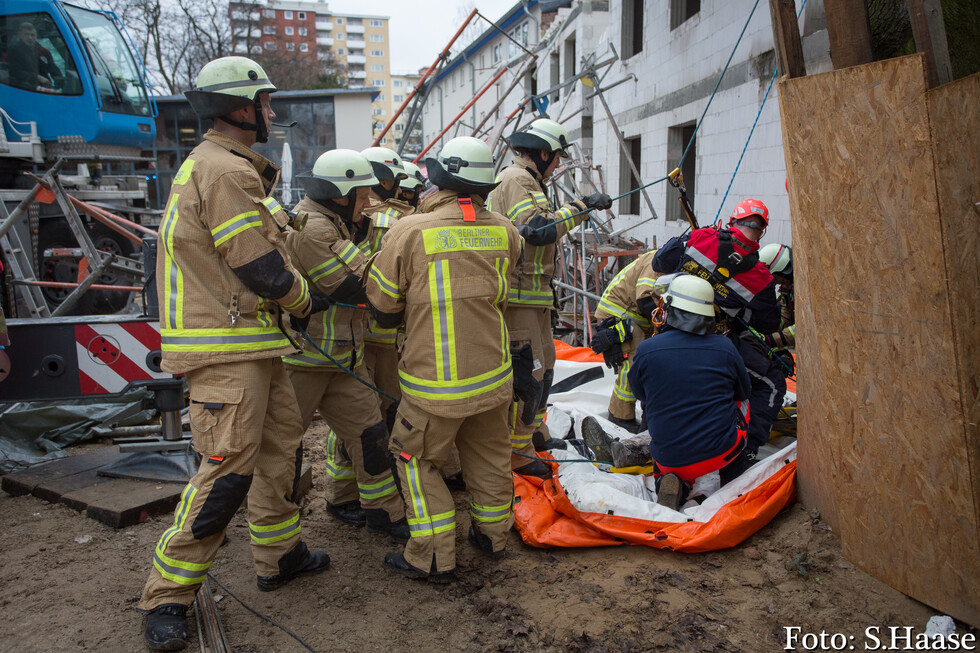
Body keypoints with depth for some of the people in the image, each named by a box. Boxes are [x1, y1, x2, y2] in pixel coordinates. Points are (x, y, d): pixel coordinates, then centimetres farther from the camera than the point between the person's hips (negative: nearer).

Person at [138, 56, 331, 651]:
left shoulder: (224, 166, 20)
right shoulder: (225, 170, -16)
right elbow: (261, 269, -18)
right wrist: (308, 300, -3)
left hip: (255, 343, 11)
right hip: (226, 348, -11)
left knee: (282, 443, 17)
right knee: (228, 471, -8)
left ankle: (280, 555, 32)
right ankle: (168, 597, 8)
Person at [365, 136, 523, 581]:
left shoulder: (410, 231, -14)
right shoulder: (503, 231, -1)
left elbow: (382, 306, -5)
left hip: (434, 382, -5)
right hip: (493, 376, 5)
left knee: (417, 460, 14)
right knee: (489, 457, 22)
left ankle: (433, 557, 17)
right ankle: (493, 535, 39)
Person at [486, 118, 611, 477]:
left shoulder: (527, 181, 21)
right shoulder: (515, 180, -14)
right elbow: (538, 229, -27)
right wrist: (581, 206, -21)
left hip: (535, 295, 11)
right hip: (518, 296, -11)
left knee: (543, 366, 21)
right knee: (527, 371, -7)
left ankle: (534, 430, 37)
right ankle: (517, 452, 3)